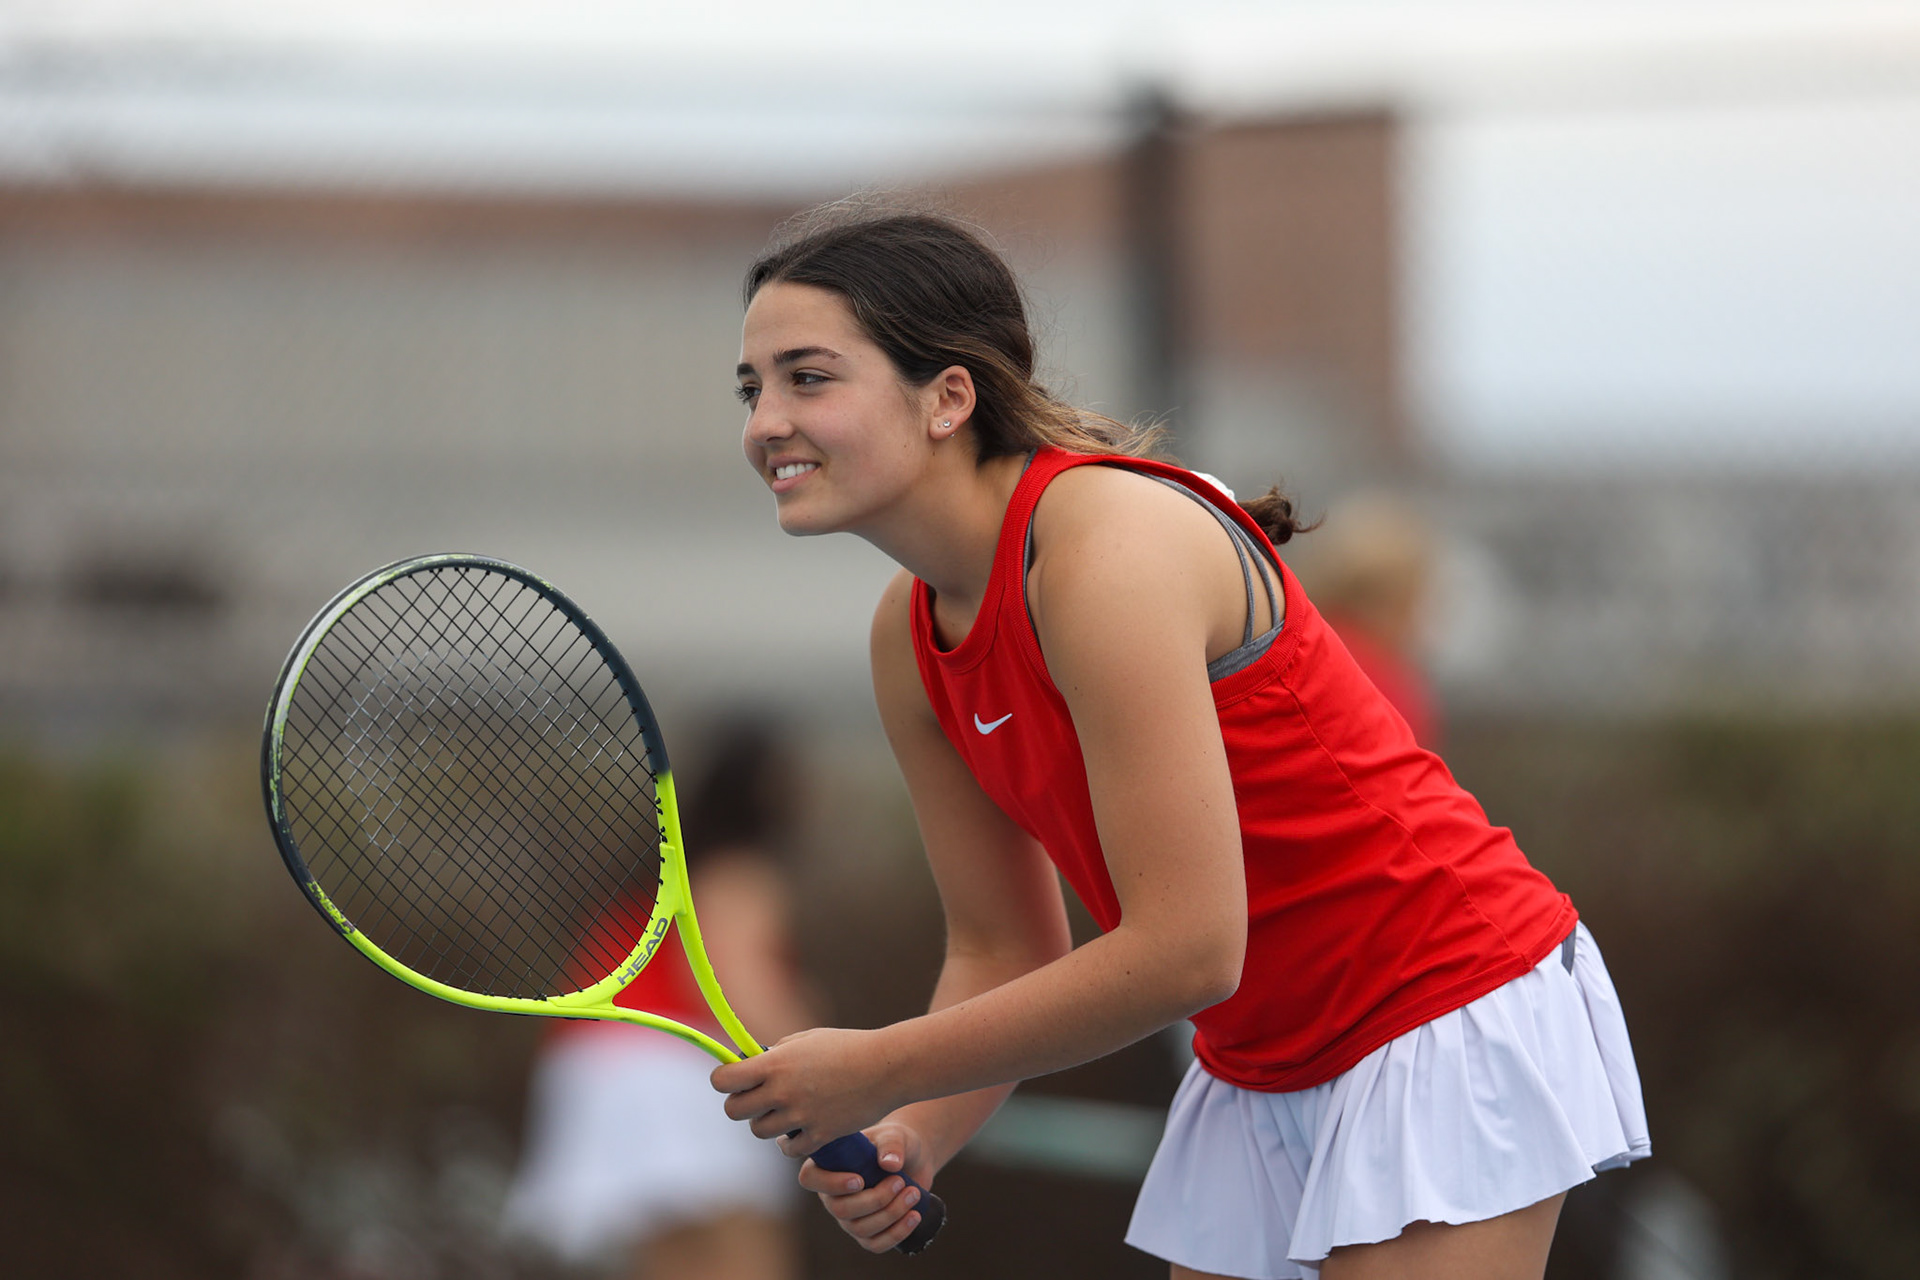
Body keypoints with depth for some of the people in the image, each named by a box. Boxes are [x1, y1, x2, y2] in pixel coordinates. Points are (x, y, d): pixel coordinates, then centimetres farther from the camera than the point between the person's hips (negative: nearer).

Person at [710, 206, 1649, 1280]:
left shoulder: (1100, 546, -26)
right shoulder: (911, 639, 1)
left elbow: (1185, 950, -29)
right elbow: (1003, 952, 8)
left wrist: (876, 1073, -22)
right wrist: (912, 1138, -12)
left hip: (1456, 1024, -8)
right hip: (1262, 1064, 8)